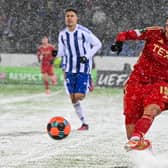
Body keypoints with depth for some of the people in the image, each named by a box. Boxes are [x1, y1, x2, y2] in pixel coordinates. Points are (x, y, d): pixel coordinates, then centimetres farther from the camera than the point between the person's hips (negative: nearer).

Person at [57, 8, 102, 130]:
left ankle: (89, 86, 19)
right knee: (73, 99, 1)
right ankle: (85, 123, 13)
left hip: (83, 68, -5)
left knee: (79, 96, -15)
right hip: (70, 70, 5)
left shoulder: (84, 32, -13)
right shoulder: (62, 35, 3)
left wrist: (87, 56, -13)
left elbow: (97, 44, -3)